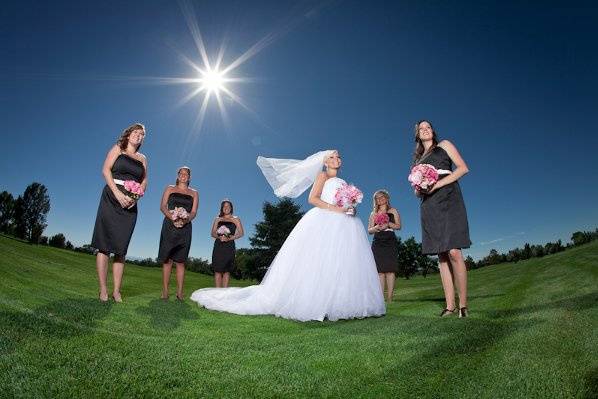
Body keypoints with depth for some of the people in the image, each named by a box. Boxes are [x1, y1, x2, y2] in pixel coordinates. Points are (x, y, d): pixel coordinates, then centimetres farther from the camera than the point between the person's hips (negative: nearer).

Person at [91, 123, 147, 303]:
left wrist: (136, 197, -6)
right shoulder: (117, 149, 9)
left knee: (121, 247, 2)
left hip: (130, 204, 3)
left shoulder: (142, 158, 18)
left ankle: (116, 290, 4)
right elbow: (106, 170, -2)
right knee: (104, 244, -4)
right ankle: (103, 290, 0)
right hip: (112, 198, -3)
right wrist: (118, 194, -14)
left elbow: (144, 181, 13)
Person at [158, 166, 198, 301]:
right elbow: (162, 206, 3)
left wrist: (186, 218, -17)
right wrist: (172, 217, -16)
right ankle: (165, 292, 2)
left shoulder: (194, 193, 15)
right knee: (167, 259, -2)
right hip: (169, 225, 0)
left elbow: (194, 212, 6)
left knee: (180, 261, -1)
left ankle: (179, 292, 0)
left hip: (185, 228, 1)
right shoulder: (169, 189, 14)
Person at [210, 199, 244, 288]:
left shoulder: (235, 219, 11)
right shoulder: (217, 219, 18)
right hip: (218, 245, 1)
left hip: (229, 246, -1)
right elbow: (213, 233, 10)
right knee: (218, 269, -5)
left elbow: (241, 233, 1)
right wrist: (219, 237, -11)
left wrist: (229, 238, -13)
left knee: (227, 270, -4)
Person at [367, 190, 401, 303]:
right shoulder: (373, 213, 18)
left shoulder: (392, 211, 13)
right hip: (377, 242, 2)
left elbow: (398, 226, 5)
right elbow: (369, 230, 13)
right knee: (380, 270, -5)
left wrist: (388, 224, -11)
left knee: (389, 269, -8)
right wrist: (377, 227, -7)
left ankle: (389, 298, -6)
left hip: (390, 242, -2)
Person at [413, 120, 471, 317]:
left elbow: (463, 168, 0)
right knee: (441, 255, 0)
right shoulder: (418, 158, 25)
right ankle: (450, 305, 1)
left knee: (453, 252, -16)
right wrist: (418, 189, -1)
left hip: (448, 199, -4)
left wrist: (437, 184, -10)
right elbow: (417, 190, 24)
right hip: (429, 205, 4)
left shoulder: (444, 145, 14)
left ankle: (463, 304, -9)